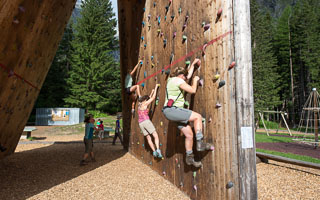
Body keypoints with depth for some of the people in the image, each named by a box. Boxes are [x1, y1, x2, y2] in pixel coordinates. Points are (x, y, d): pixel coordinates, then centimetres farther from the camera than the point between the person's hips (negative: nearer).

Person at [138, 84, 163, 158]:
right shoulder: (144, 104, -3)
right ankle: (158, 150, -21)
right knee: (156, 136, -6)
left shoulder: (139, 105, 18)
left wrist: (152, 92, 37)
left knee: (148, 138, 7)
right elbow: (153, 98, -1)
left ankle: (154, 151, 1)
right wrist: (156, 87, 6)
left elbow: (149, 98, 33)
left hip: (140, 123, 8)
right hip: (146, 121, -8)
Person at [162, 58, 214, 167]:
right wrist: (195, 80, 6)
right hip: (171, 110, -10)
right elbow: (192, 90, -11)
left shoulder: (172, 79, 21)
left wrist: (193, 63, 35)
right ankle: (200, 143, -10)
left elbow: (188, 75, 34)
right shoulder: (178, 80, -8)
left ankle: (189, 158, 17)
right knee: (197, 116, -13)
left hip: (172, 111, 10)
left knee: (189, 135, 9)